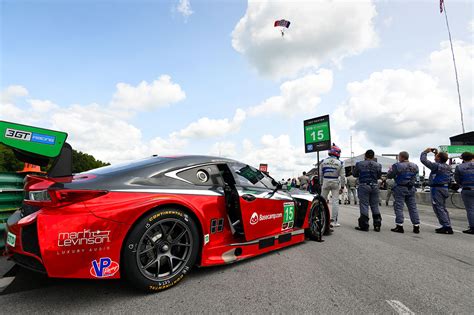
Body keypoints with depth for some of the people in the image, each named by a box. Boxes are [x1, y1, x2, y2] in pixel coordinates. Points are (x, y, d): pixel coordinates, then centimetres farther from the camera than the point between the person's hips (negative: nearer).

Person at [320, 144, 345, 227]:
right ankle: (334, 221, 4)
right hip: (335, 183, -2)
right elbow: (342, 176, -3)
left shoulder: (323, 161, 1)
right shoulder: (339, 163, -4)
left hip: (325, 182, 2)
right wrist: (342, 186, 4)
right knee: (335, 201, 3)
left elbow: (320, 174, 2)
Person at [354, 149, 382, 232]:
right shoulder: (378, 165, 3)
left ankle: (364, 225, 0)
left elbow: (355, 174, 7)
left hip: (363, 186, -3)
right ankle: (377, 225, 15)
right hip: (374, 186, 3)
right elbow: (379, 176, 12)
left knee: (364, 206, 0)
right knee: (375, 206, 11)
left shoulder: (359, 164, -4)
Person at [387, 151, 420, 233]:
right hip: (411, 189, 6)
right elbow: (415, 177, 19)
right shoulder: (415, 166, 8)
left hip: (400, 188, -6)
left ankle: (399, 226, 0)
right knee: (413, 207, 11)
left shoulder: (397, 166, -13)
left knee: (399, 207, 0)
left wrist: (390, 169, 10)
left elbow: (389, 176, -8)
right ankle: (416, 226, 14)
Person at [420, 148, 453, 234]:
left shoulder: (436, 166, -18)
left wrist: (426, 151, -1)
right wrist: (436, 153, 23)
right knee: (443, 208, 17)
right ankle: (447, 226, 21)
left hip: (437, 188, -9)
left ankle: (447, 227, -5)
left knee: (439, 208, -4)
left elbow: (423, 160, -17)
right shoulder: (448, 167, 8)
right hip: (444, 188, 9)